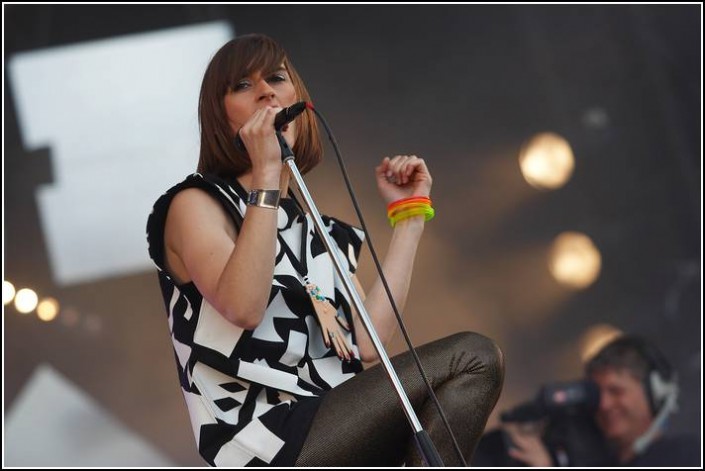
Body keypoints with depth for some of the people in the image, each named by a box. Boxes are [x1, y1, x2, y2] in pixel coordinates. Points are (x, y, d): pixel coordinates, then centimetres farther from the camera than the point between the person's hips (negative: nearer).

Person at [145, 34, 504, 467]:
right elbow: (243, 309, -16)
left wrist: (410, 215, 14)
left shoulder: (325, 232, 23)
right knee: (472, 359, -16)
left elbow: (367, 342, 6)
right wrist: (266, 173, -16)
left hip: (333, 432, 6)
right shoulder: (196, 204, 5)